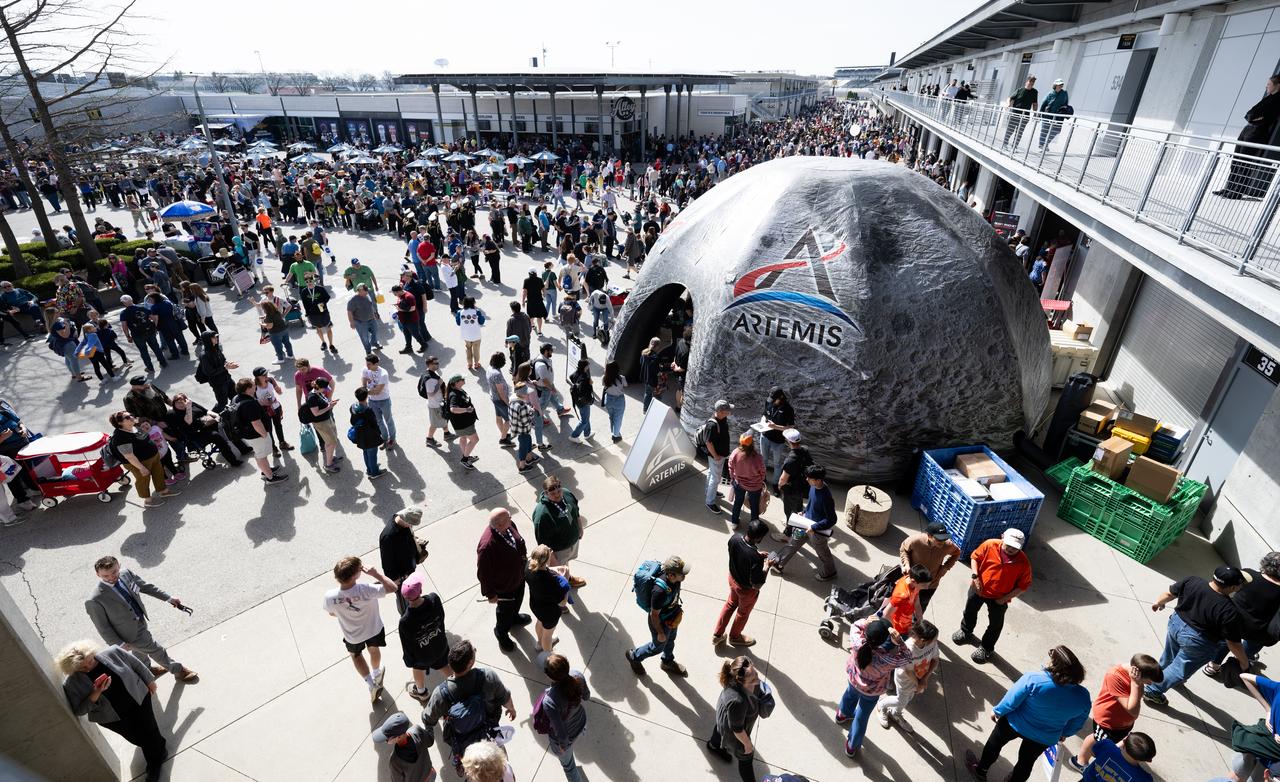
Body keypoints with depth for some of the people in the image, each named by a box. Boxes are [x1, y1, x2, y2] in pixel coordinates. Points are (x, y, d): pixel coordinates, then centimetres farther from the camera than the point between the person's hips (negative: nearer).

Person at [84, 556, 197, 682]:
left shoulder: (126, 574, -17)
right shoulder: (95, 601, -31)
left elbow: (146, 586, 0)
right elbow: (103, 627, -19)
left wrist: (168, 598, 5)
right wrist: (119, 644, -14)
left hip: (141, 621, 6)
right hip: (131, 633, -6)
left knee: (140, 649, 33)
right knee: (157, 650, 10)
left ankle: (147, 669, 62)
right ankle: (179, 671, 35)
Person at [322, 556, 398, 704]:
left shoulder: (330, 596, -35)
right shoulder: (365, 590, -42)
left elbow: (332, 614, -10)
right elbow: (392, 588, -29)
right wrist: (375, 574, -26)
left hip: (352, 636, 1)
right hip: (373, 629, -1)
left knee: (355, 655, 34)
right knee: (374, 650, 33)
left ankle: (372, 684, 35)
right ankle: (376, 674, 60)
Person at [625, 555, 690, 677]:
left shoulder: (674, 579, -24)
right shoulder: (660, 591, -44)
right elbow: (654, 615, -27)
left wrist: (678, 607, 16)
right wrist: (660, 633, -13)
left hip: (672, 616, 6)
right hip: (660, 622, -6)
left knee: (670, 640, 31)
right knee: (658, 647, 22)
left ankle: (668, 662, 61)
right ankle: (633, 656, 49)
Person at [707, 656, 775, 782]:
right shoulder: (737, 701, -49)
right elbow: (737, 729, -28)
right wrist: (747, 744, -12)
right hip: (731, 729, -7)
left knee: (719, 727, 39)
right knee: (746, 757, 20)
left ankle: (714, 745, 72)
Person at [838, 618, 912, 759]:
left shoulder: (857, 644, -38)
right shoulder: (884, 660, -44)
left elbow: (855, 626, -15)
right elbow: (906, 657, -26)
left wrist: (865, 622, -35)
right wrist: (898, 641, -40)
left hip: (854, 680, 3)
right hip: (871, 691, -3)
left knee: (850, 695, 37)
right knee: (862, 717, 23)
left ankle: (843, 714, 69)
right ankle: (852, 747, 46)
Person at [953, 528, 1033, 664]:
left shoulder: (1023, 562, -25)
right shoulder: (990, 545, -24)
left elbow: (1024, 585, -13)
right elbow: (975, 557, -7)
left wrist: (1005, 598, -15)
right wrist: (975, 576, -17)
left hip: (999, 598, -1)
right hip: (978, 589, 2)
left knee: (995, 624, 17)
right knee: (970, 611, 25)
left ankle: (986, 648, 43)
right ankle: (965, 631, 55)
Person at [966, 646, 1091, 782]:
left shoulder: (1034, 679, -34)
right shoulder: (1083, 697, -23)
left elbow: (1011, 700, -21)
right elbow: (1076, 724, -4)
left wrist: (997, 711, 0)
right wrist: (1063, 734, 18)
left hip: (1016, 724, -2)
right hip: (1044, 738, 2)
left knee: (995, 744, 26)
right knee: (1026, 762, 28)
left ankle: (980, 771, 46)